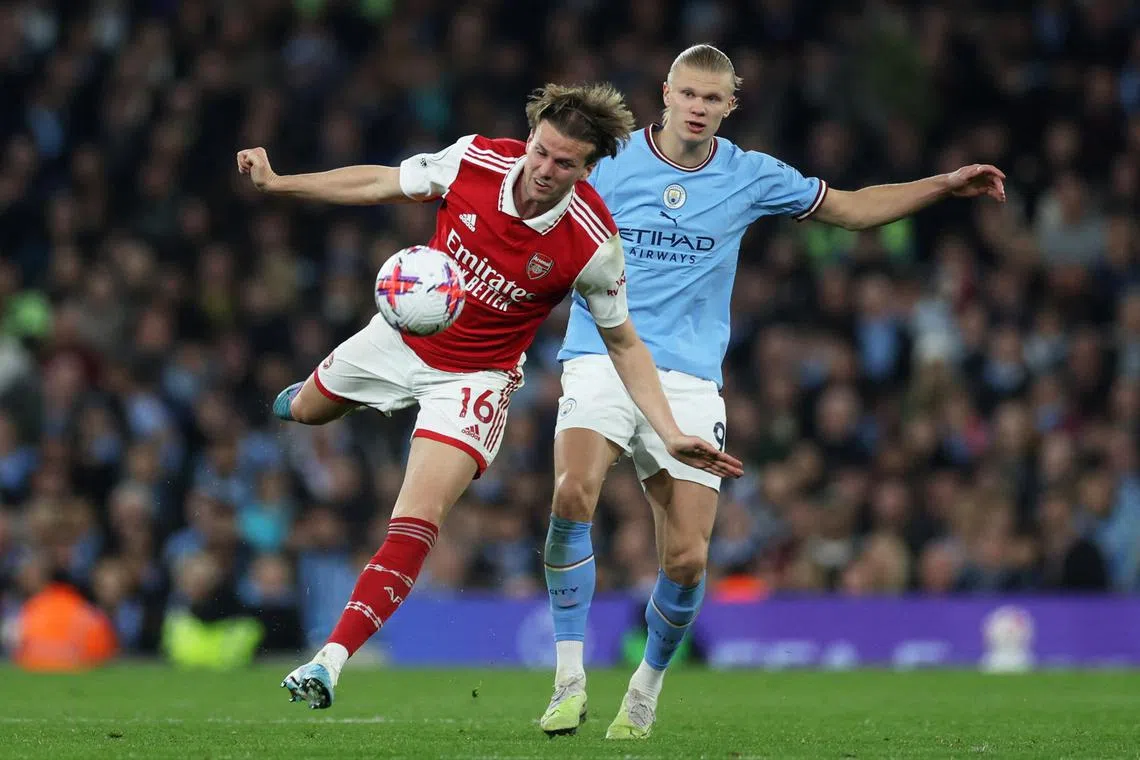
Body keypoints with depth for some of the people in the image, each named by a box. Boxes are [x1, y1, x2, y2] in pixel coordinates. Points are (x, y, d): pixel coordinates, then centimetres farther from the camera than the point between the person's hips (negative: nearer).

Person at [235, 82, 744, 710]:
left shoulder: (593, 244, -26)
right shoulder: (476, 159, -21)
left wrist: (671, 434, -18)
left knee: (416, 524, -21)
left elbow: (623, 342, -11)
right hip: (401, 335, 4)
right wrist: (277, 183, -7)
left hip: (476, 374, -4)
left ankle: (330, 661, -19)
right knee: (305, 410, 29)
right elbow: (380, 185, -3)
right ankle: (303, 393, 69)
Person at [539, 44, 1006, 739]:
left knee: (688, 558, -7)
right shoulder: (609, 162, 1)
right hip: (601, 362, -2)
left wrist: (946, 185, 11)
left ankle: (649, 683, 21)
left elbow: (850, 208, 18)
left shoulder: (749, 177, 7)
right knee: (574, 493, -29)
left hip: (689, 379, 2)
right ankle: (570, 677, -20)